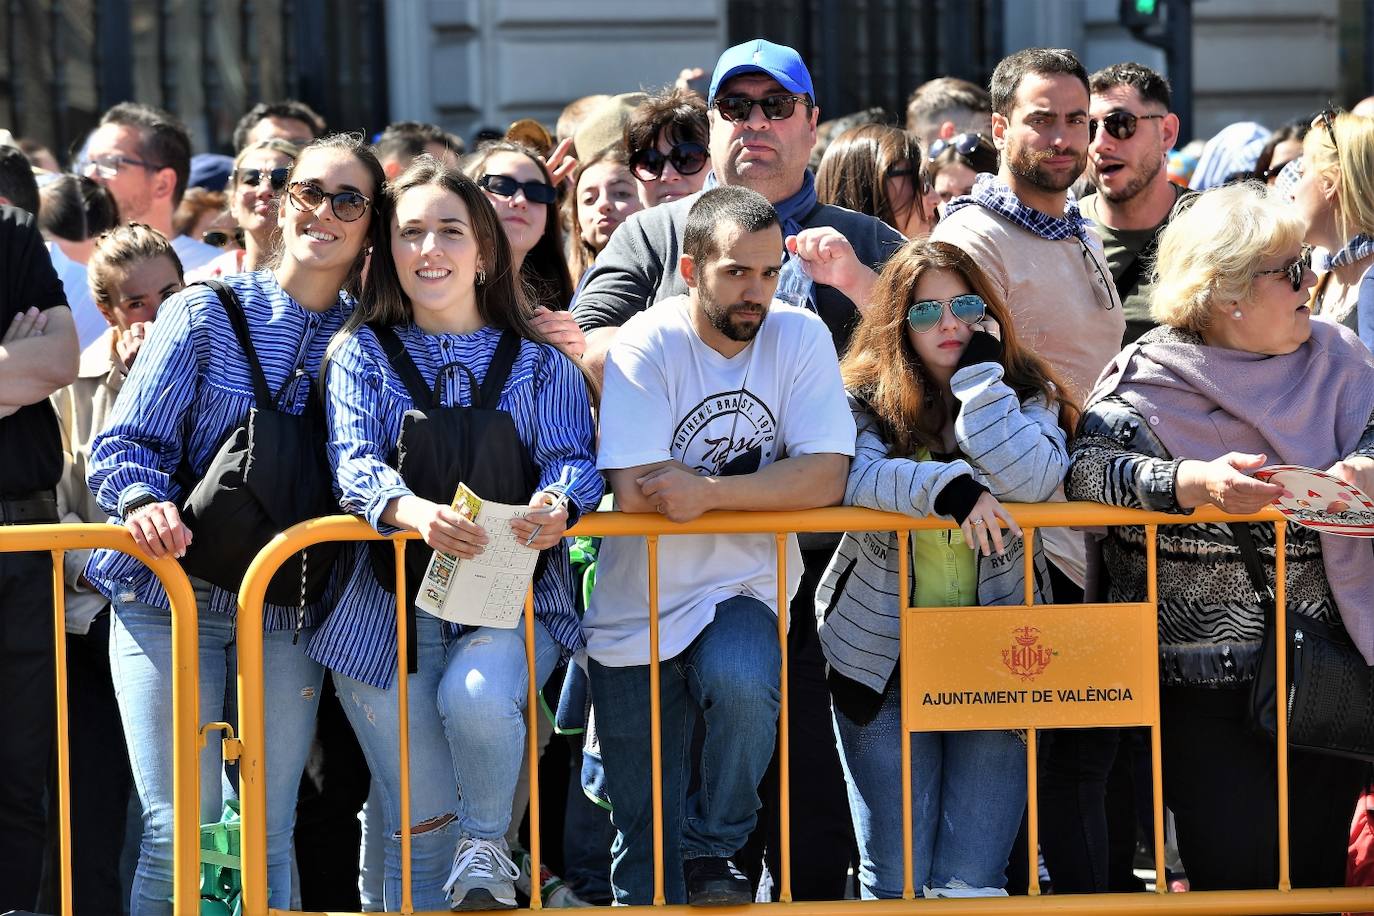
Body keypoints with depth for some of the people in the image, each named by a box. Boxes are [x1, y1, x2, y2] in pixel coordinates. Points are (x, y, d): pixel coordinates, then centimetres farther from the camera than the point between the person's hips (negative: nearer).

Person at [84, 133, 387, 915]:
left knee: (269, 831, 5)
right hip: (172, 592, -2)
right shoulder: (205, 314, -1)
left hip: (289, 609, 2)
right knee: (182, 830, -7)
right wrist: (146, 501, -25)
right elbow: (126, 445, -5)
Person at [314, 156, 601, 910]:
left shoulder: (538, 361, 11)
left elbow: (572, 455, 0)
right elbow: (354, 463, -6)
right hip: (390, 601, 1)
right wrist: (411, 511, -30)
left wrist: (558, 504, -27)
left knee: (477, 698, -32)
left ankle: (487, 848, -4)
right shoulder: (362, 354, 8)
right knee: (420, 827, -1)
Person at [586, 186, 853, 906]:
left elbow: (826, 476, -15)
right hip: (636, 612, -1)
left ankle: (713, 850, -10)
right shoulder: (646, 346, -13)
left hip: (740, 591, 1)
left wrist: (709, 491, -25)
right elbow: (634, 491, -23)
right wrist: (766, 485, -13)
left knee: (741, 683, -33)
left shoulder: (798, 338, -5)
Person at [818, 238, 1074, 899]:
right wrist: (947, 486, -32)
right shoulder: (864, 397, 2)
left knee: (969, 885, -8)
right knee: (895, 883, -2)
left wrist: (981, 370, -13)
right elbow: (855, 474, -19)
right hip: (883, 662, 0)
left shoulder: (1026, 394, 4)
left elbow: (1031, 480, -17)